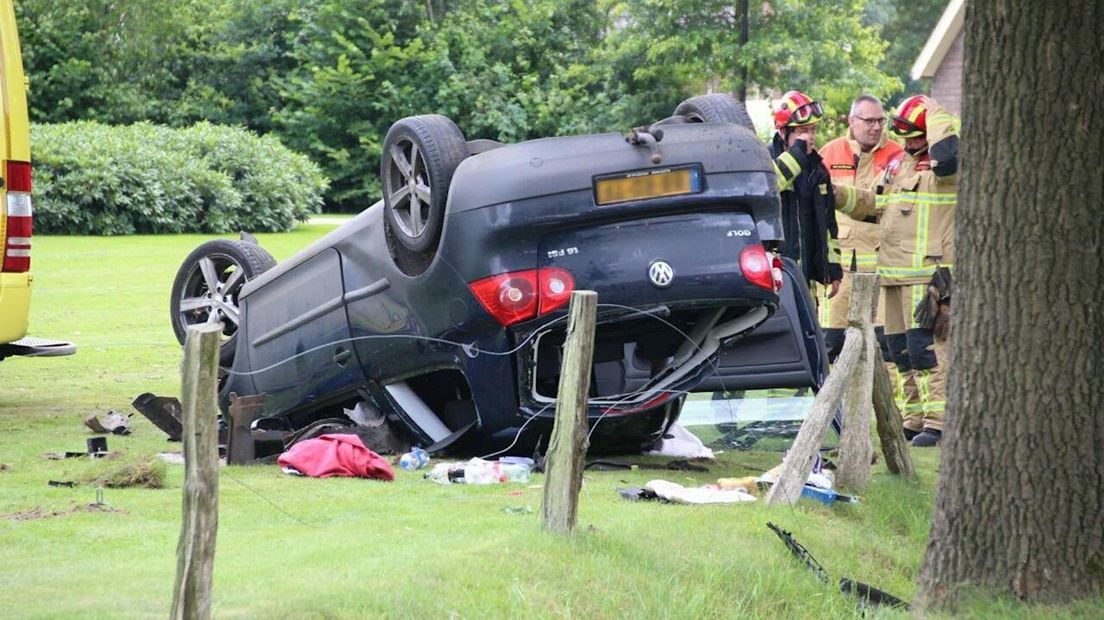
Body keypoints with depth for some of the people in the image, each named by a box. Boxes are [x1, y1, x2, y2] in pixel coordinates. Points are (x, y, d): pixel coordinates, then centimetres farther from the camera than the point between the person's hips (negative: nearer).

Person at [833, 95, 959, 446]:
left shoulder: (939, 167, -7)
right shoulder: (898, 164, 20)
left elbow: (947, 153, -32)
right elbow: (874, 204, 29)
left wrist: (935, 114, -17)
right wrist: (838, 194, 14)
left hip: (927, 273, -9)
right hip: (894, 272, 9)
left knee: (925, 344, -15)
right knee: (901, 348, 12)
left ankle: (937, 420, -15)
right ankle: (915, 418, 20)